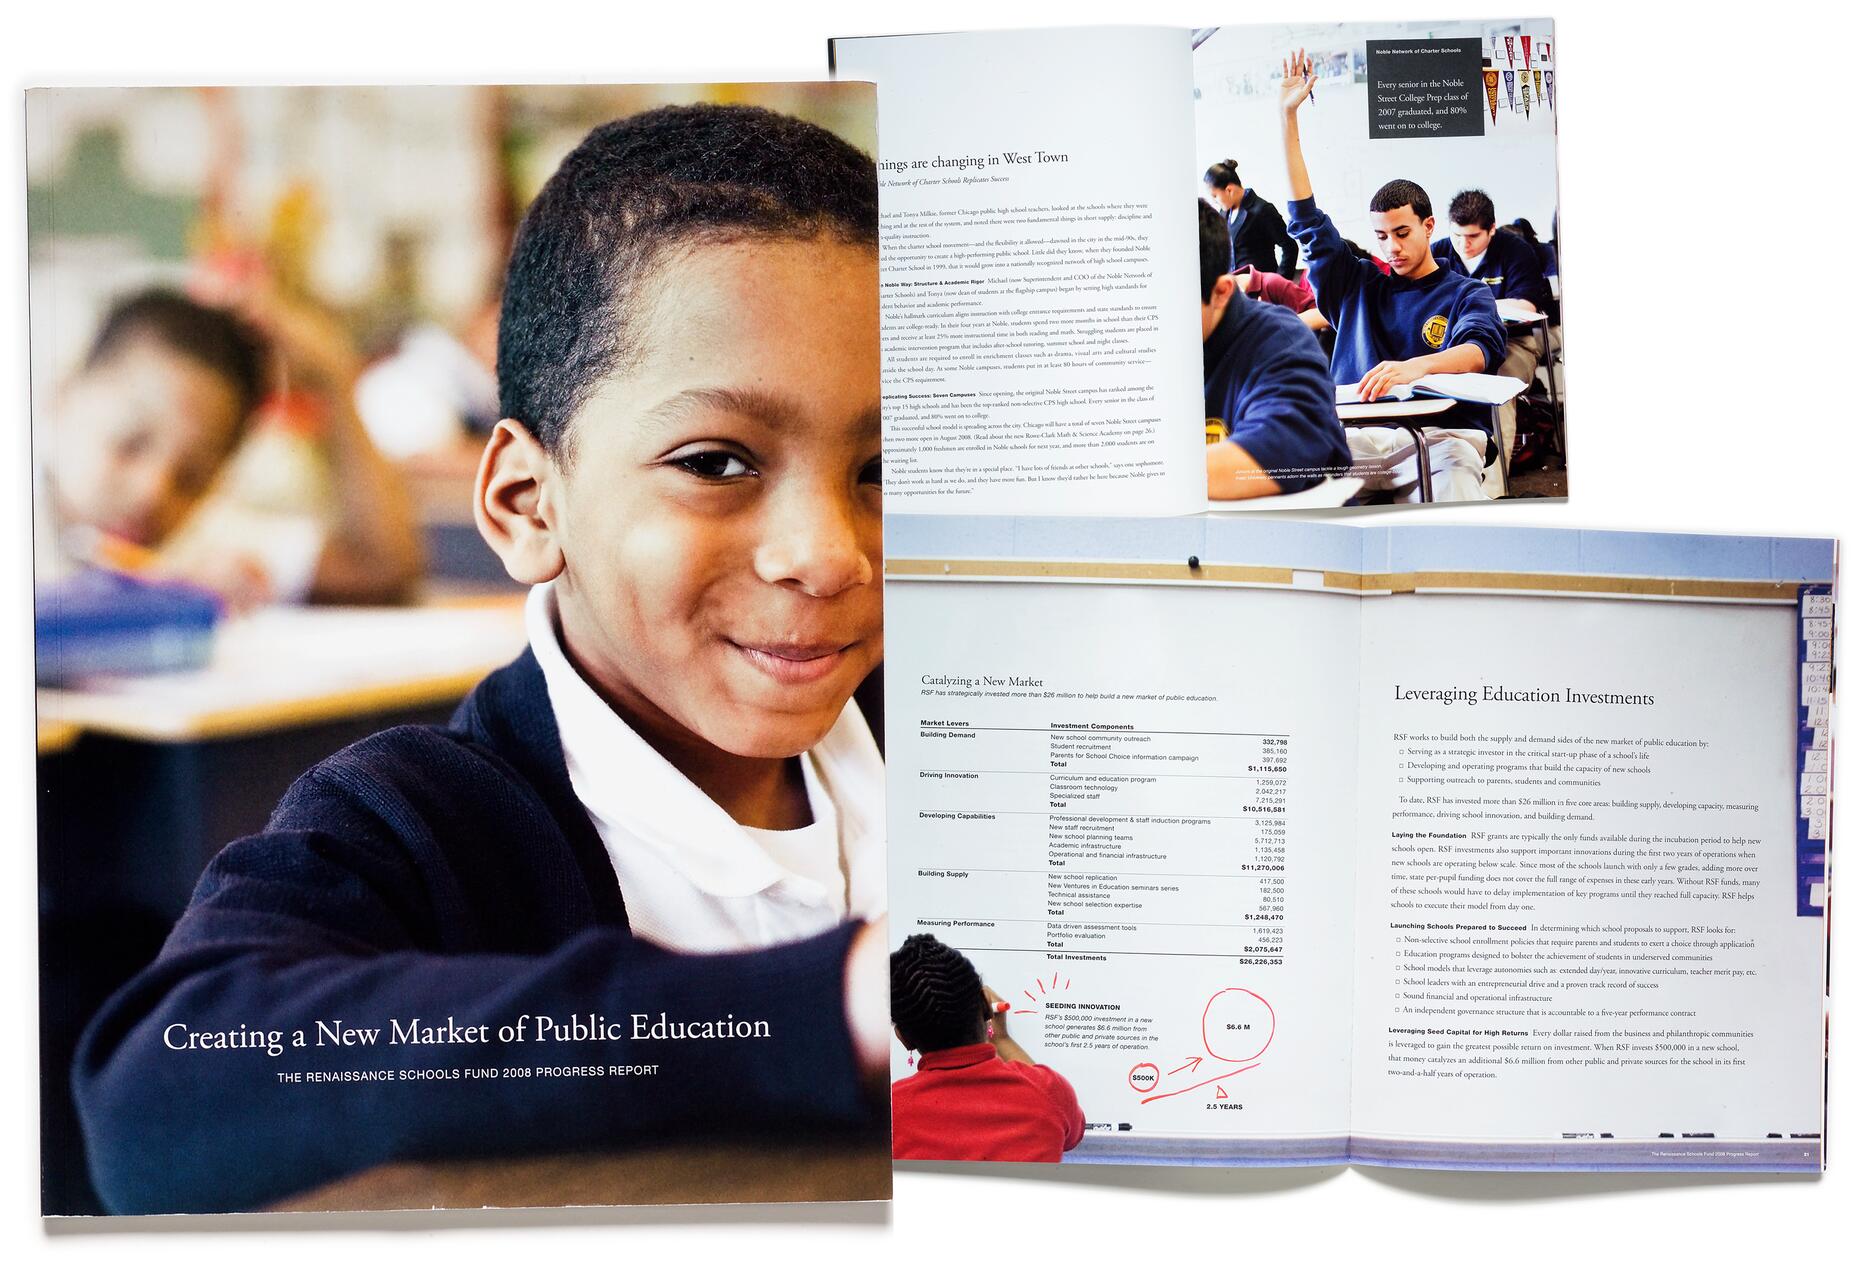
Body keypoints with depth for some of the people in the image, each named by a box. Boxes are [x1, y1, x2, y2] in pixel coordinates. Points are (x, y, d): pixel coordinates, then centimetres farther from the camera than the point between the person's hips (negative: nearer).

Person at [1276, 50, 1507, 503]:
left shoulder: (1466, 293, 14)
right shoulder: (1359, 287, 25)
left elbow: (1481, 348, -8)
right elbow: (1308, 220, 24)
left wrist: (1418, 366, -33)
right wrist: (1288, 116, 21)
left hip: (1441, 435, -3)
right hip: (1359, 437, 3)